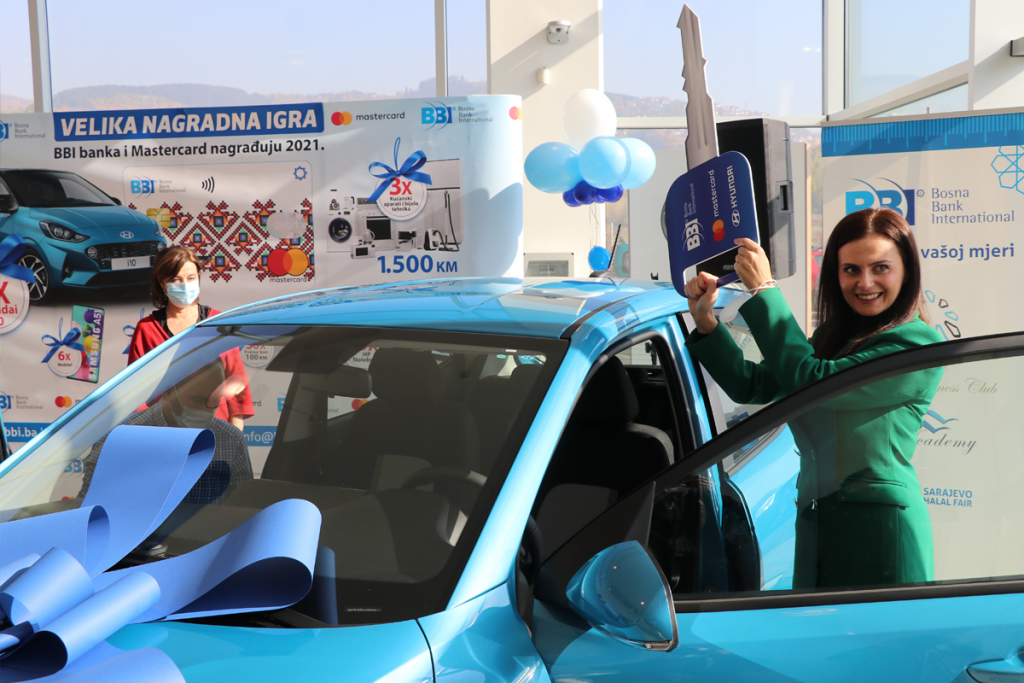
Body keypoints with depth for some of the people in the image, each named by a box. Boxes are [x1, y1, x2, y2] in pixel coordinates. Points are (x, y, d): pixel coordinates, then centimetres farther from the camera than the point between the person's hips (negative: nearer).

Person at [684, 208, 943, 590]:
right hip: (815, 525, 7)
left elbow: (813, 382, -18)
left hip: (881, 527, -7)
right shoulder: (833, 338, 13)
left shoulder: (920, 344, -10)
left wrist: (763, 290, -12)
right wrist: (706, 323, 0)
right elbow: (752, 386, 13)